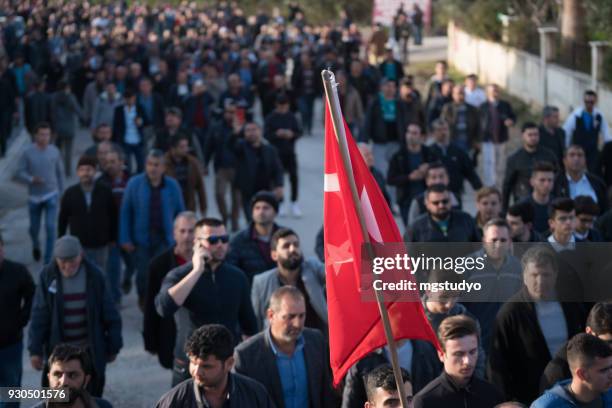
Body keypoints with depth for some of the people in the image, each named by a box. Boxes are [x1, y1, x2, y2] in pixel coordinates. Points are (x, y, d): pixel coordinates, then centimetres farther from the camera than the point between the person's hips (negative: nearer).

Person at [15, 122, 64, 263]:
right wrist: (31, 179, -27)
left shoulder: (54, 151, -5)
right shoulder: (28, 153, -10)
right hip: (34, 196, 0)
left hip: (51, 195, 0)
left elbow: (60, 172, 7)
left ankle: (48, 260, -3)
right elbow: (20, 173, -7)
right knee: (34, 228, 14)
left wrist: (61, 192, 12)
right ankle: (36, 245, 48)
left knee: (50, 227, -11)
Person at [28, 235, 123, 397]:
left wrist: (113, 346, 2)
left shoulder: (94, 275, -8)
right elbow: (39, 315, -7)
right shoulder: (47, 276, -9)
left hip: (90, 350, 0)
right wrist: (35, 350, -9)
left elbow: (109, 314, -1)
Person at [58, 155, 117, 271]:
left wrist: (113, 239, 4)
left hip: (100, 245, 0)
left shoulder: (105, 191, -5)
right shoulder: (70, 193, -3)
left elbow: (113, 216, 3)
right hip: (79, 246, 0)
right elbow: (62, 219, 4)